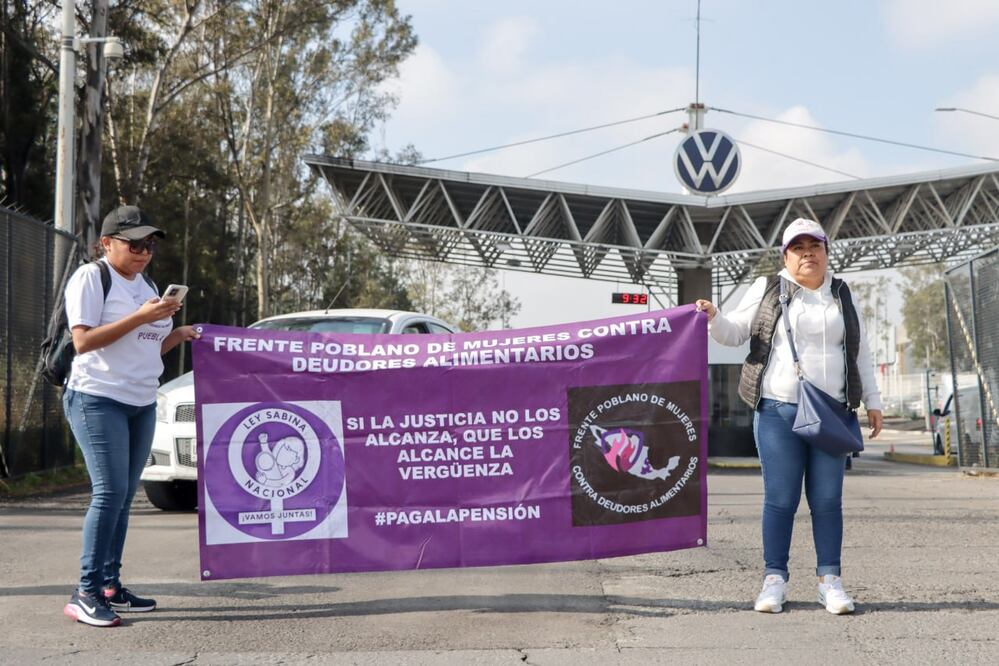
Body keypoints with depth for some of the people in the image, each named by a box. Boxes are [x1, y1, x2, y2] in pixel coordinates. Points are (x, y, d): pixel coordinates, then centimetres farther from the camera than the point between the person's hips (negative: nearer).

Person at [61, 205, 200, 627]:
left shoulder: (145, 285, 18)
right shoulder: (90, 278, -5)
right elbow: (83, 340, -15)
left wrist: (177, 334, 4)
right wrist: (140, 317, -20)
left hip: (142, 404, 8)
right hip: (97, 400, -8)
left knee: (123, 497, 7)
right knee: (110, 493, -15)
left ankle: (110, 586, 13)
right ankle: (86, 593, -12)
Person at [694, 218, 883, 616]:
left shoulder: (840, 296, 15)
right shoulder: (768, 290, 7)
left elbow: (859, 352, 18)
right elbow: (735, 332, 7)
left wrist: (872, 401, 14)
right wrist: (714, 319, -14)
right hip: (778, 410, -2)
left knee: (827, 499, 2)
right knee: (780, 498, -3)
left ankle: (829, 581, 7)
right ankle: (774, 579, 5)